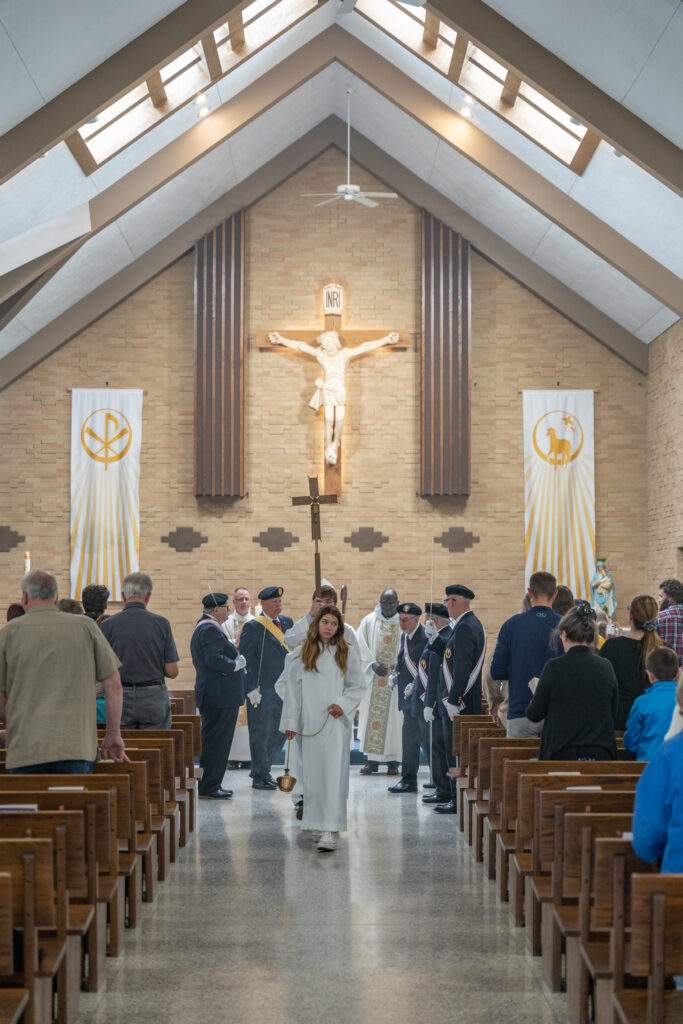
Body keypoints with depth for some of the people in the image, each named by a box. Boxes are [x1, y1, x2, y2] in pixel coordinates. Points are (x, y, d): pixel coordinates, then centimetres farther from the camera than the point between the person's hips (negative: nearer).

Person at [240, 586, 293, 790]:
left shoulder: (287, 622, 11)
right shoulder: (253, 627, -8)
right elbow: (245, 659, -10)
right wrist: (251, 689, -14)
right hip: (261, 690, -6)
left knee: (280, 732, 11)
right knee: (261, 733, 1)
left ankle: (261, 770, 25)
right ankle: (260, 776, 11)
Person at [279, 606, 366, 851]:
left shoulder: (347, 653, 4)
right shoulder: (302, 655, 5)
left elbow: (358, 686, 7)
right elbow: (292, 689, 5)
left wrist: (342, 704, -10)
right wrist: (290, 722, 1)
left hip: (336, 723, -2)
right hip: (310, 724, 2)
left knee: (334, 773, -10)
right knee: (312, 774, 7)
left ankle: (330, 831, -15)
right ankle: (317, 820, 23)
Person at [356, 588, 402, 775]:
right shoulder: (368, 621, 5)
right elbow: (360, 646, 2)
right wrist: (373, 664, -10)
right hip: (373, 677, 1)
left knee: (394, 717, -1)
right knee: (371, 716, 0)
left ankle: (393, 760, 4)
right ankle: (371, 760, 5)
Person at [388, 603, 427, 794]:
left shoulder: (425, 637, -17)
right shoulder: (404, 636, 12)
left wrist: (415, 685, -25)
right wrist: (394, 674, 4)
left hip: (423, 694, -9)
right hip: (409, 695, 9)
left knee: (426, 737, -6)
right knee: (409, 737, 15)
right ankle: (408, 780, 24)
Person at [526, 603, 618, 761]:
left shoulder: (555, 667, -10)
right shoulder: (606, 667, 2)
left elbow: (534, 715, 0)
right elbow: (613, 713, 13)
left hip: (562, 754, -3)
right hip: (602, 753, 4)